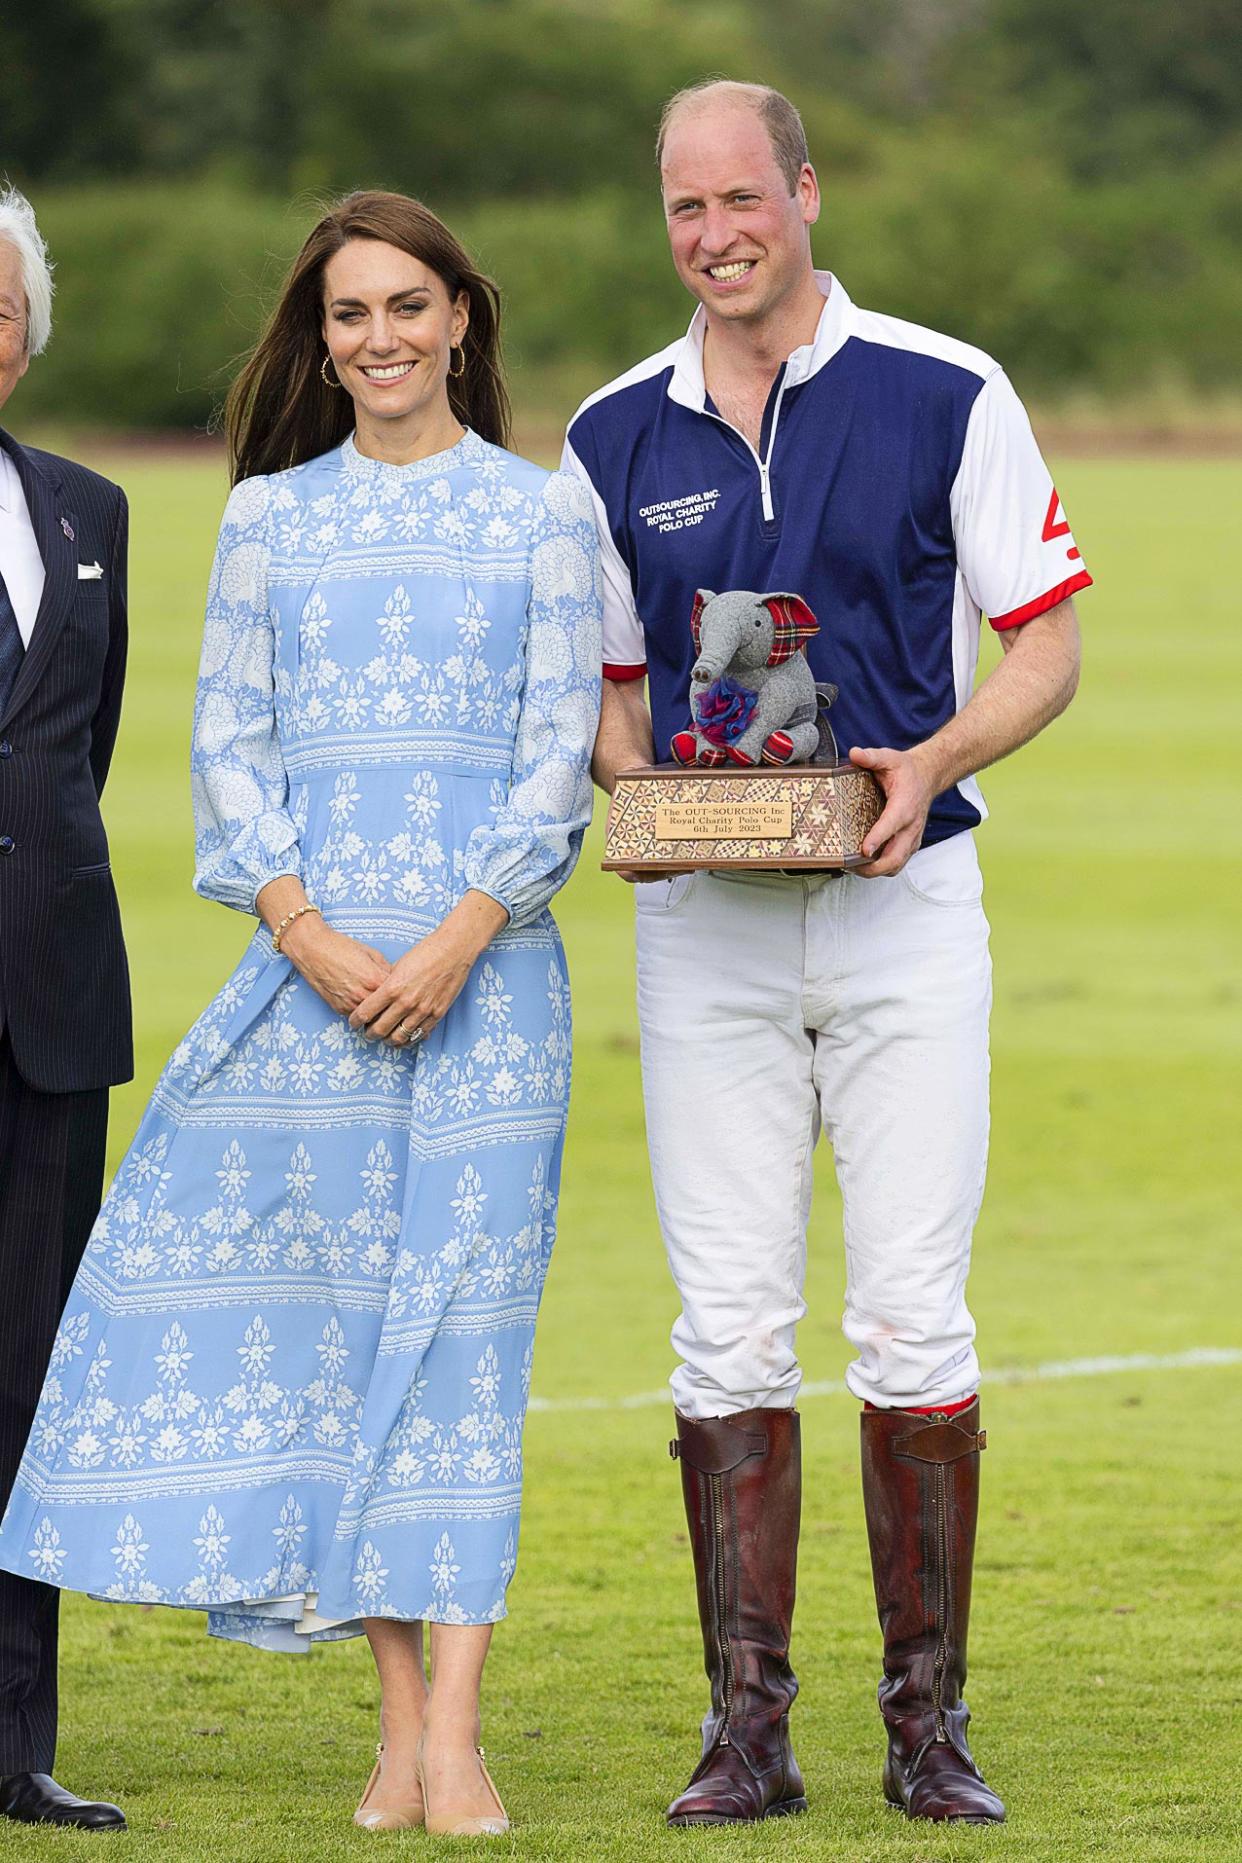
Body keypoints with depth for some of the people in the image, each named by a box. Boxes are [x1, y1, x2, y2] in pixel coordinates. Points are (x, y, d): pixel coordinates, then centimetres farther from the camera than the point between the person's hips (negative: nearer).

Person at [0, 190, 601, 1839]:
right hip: (308, 956, 2)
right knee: (335, 1314, -1)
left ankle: (456, 1740, -9)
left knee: (462, 1315, -6)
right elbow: (230, 740, 7)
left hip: (482, 960, -2)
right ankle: (400, 1724, 4)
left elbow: (562, 745, 1)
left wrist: (458, 941, -11)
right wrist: (309, 937, -7)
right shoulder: (271, 515, 10)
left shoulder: (538, 514, 5)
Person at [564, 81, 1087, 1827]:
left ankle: (929, 1719, 2)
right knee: (730, 1330, -1)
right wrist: (636, 788, -7)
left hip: (903, 901, -2)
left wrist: (928, 764, -16)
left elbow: (1047, 646, 2)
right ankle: (747, 1727, 3)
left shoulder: (946, 397, -2)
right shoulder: (615, 435, 8)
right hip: (704, 917, 2)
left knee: (914, 1320, -4)